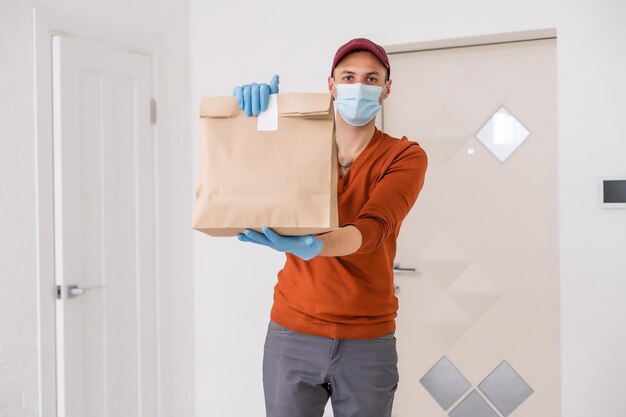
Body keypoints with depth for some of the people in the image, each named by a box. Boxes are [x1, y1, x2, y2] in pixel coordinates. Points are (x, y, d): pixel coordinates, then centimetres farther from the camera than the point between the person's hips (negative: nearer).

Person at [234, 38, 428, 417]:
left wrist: (311, 246, -40)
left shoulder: (406, 157, -4)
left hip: (368, 340, -1)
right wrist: (250, 104, -28)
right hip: (292, 333, 2)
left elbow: (372, 228, -20)